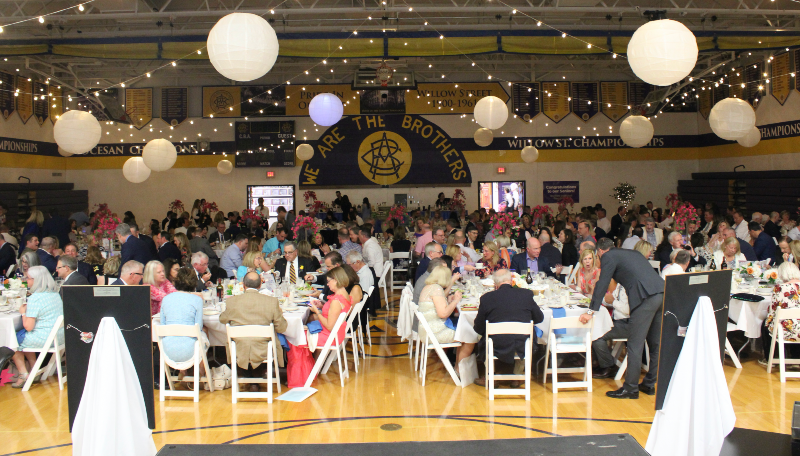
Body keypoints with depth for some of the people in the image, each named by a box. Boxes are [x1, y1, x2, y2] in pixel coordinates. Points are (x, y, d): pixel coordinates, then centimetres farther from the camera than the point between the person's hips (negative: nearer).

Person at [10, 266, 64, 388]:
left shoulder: (34, 298, -18)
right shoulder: (55, 294, 7)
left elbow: (28, 327, -18)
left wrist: (23, 312, -2)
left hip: (44, 339, -8)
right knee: (24, 338, 29)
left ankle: (24, 375, 14)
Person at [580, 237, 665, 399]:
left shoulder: (608, 257, 7)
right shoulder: (633, 253, 30)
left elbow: (602, 284, 1)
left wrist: (591, 311, 4)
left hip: (646, 298, -8)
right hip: (662, 293, 8)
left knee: (635, 345, -3)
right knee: (655, 343, 15)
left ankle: (630, 388, 0)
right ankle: (649, 384, 24)